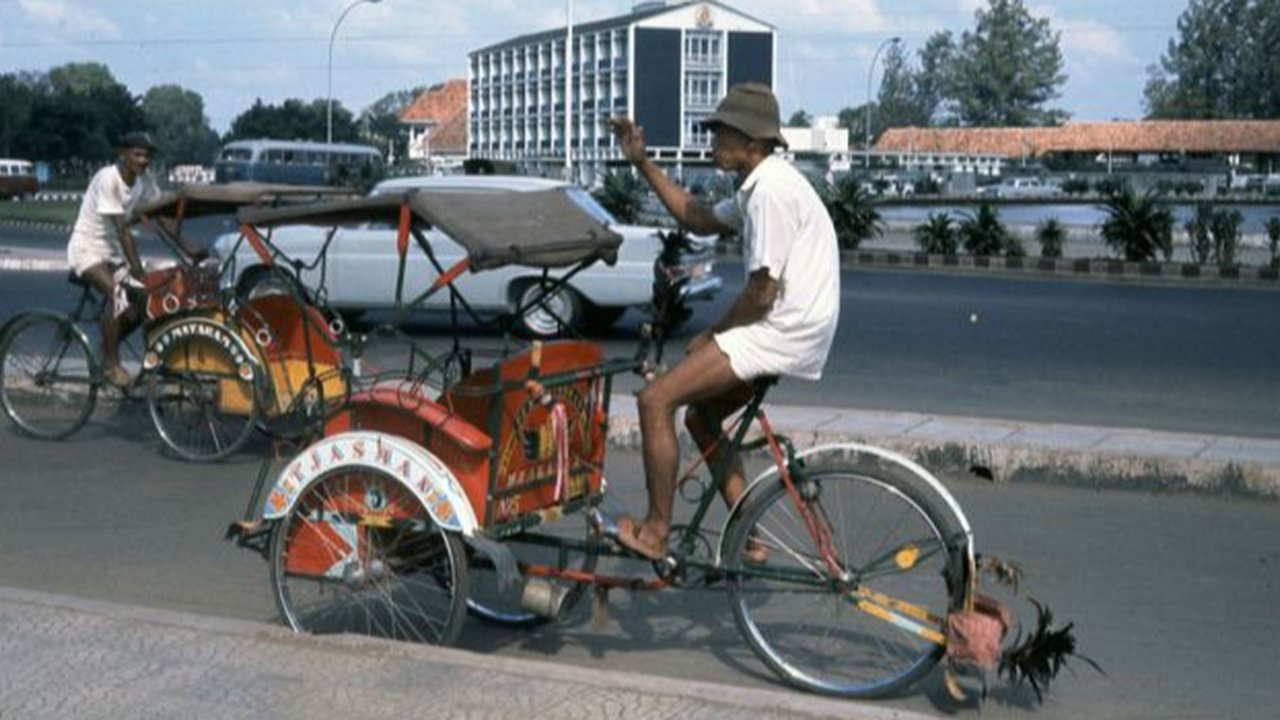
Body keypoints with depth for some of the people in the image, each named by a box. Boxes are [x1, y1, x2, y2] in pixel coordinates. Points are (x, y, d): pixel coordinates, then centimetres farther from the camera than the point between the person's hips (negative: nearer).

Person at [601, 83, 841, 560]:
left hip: (784, 332, -11)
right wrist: (642, 164, 21)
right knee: (701, 415, 20)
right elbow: (700, 220, 25)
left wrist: (713, 335, -4)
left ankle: (654, 533, -3)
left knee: (656, 400, -11)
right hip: (787, 329, 11)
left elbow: (763, 293, -19)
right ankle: (748, 538, 21)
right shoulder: (762, 185, 16)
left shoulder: (771, 192, -18)